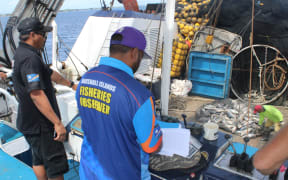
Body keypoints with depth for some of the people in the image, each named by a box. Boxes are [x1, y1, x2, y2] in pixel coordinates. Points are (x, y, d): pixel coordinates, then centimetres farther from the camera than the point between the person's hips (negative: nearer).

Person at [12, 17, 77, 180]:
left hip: (30, 122, 11)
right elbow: (37, 95, -31)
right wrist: (57, 123, -31)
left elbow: (49, 73, 24)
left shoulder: (24, 53, 11)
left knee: (39, 160, 23)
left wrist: (71, 84, 34)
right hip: (39, 124, -11)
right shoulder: (30, 58, -23)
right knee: (56, 166, -3)